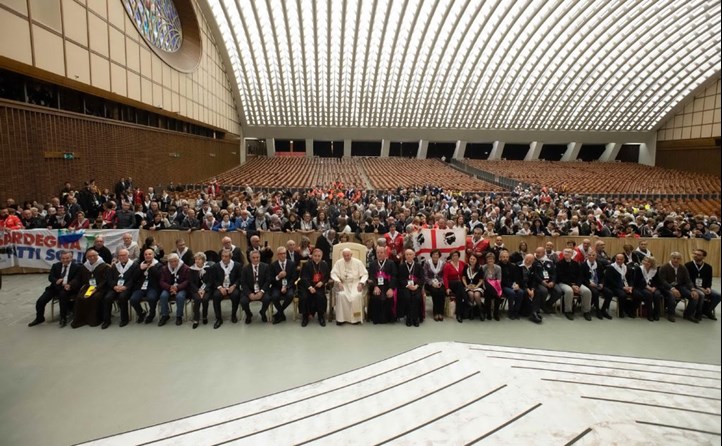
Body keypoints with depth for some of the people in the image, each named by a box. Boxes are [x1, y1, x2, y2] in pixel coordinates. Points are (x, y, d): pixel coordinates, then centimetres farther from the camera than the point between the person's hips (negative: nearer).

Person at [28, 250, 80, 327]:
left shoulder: (76, 267, 1)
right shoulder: (55, 265, 13)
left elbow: (76, 280, -10)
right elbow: (50, 277, 5)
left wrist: (69, 285, -32)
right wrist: (56, 281, -20)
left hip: (67, 288, -5)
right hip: (55, 287, 5)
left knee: (63, 294, -36)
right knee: (40, 301, -11)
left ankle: (63, 318, -21)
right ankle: (39, 318, 19)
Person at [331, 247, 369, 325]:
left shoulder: (358, 262, 6)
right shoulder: (338, 262, 8)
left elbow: (365, 274, 4)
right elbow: (333, 273, 1)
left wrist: (361, 283, -13)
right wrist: (338, 282, -15)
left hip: (355, 284, 0)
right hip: (343, 284, 1)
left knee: (356, 296, -30)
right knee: (341, 295, -31)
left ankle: (356, 318, -15)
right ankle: (341, 318, -20)